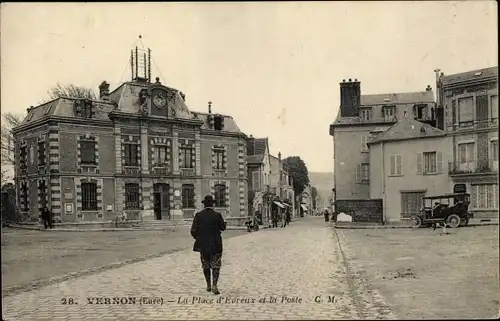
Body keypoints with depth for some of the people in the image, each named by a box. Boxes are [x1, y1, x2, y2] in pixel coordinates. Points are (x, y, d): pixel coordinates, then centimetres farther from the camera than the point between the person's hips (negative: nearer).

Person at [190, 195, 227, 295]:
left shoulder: (198, 215, -6)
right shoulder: (217, 215, -11)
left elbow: (193, 231, -6)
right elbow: (223, 227, 2)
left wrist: (198, 238, 12)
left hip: (202, 245, 2)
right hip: (215, 245, -2)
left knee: (206, 266, 18)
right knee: (216, 266, 7)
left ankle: (208, 286, 25)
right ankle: (214, 285, -10)